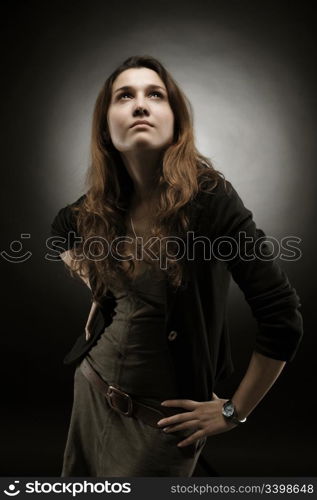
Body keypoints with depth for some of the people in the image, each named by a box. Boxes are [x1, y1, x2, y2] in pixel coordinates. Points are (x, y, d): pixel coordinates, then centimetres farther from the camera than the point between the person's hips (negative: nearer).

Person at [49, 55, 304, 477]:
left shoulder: (210, 198, -23)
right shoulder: (103, 205, -6)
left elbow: (283, 318, -22)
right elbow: (62, 228, 19)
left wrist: (234, 412, -13)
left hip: (161, 416, -5)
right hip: (92, 389, 6)